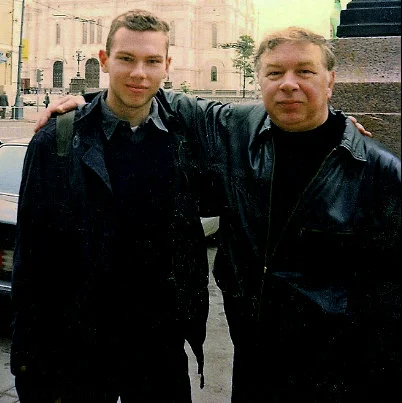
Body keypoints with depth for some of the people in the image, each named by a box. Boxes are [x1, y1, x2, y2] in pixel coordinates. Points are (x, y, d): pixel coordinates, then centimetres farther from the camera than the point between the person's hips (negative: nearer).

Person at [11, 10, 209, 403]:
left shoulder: (185, 141, -3)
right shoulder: (55, 143, -8)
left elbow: (192, 247, 7)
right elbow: (30, 260, -6)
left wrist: (194, 324, 3)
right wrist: (27, 357, -4)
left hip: (162, 345, 2)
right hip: (75, 350, -1)